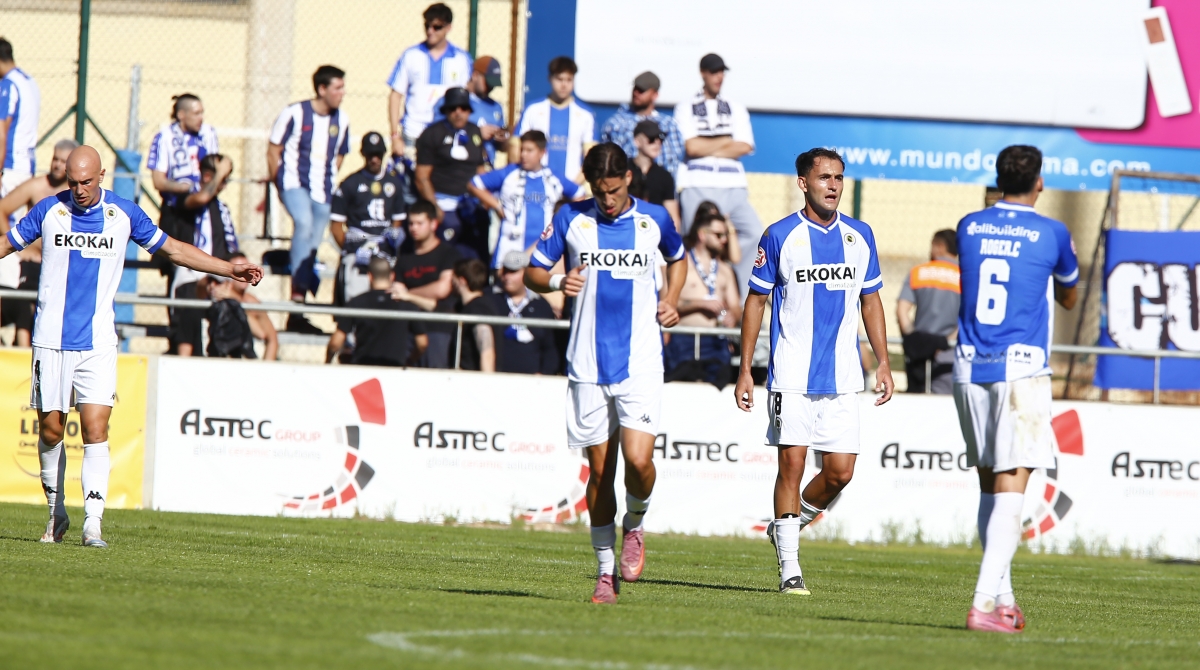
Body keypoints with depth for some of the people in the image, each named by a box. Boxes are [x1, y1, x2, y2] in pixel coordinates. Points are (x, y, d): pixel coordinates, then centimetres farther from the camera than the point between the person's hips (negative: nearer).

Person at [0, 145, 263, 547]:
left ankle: (92, 524, -15)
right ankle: (56, 514, 22)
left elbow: (174, 249, 13)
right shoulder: (48, 211, 1)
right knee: (50, 430, 3)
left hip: (98, 344, -1)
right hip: (51, 342, 1)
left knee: (95, 431, -12)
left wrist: (231, 269, 11)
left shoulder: (124, 214, 2)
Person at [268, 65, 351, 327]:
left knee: (312, 245, 5)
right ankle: (298, 294, -30)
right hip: (295, 183, -5)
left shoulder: (341, 120, 6)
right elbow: (274, 150, -1)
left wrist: (329, 183, 12)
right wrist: (276, 180, -3)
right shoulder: (295, 114, -8)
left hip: (323, 190, 5)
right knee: (304, 223, -32)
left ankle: (297, 315, 12)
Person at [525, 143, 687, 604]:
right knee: (600, 469, 3)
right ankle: (605, 572, 15)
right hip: (588, 365, 1)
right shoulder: (571, 219, 2)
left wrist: (671, 299, 8)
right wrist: (557, 282, -14)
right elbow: (531, 274, 8)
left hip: (641, 363, -1)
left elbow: (677, 258, 26)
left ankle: (634, 526, 15)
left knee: (638, 459, -17)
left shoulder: (654, 220, 5)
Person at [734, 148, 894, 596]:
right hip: (791, 374, -3)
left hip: (841, 375, 3)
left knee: (840, 472, -1)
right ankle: (789, 567, 0)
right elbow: (755, 302, 3)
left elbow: (871, 302, 17)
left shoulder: (860, 236, 9)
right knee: (792, 464, -6)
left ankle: (787, 525, 26)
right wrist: (745, 371, -1)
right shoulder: (780, 236, -2)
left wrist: (883, 363, 10)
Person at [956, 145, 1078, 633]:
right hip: (1021, 369, -4)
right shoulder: (1050, 234, -2)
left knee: (990, 486, 15)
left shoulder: (969, 228, 7)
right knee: (1010, 489, -8)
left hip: (970, 369, 4)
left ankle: (1003, 598, 19)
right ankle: (984, 602, -20)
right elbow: (1068, 296, 17)